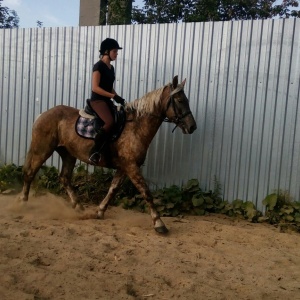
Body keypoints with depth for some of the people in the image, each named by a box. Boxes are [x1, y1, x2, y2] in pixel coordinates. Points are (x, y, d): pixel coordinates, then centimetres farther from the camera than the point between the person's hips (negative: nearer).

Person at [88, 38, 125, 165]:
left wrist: (118, 98, 5)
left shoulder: (111, 67, 15)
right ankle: (94, 152, -21)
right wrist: (114, 96, -21)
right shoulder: (98, 66, -11)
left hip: (107, 101, 9)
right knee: (110, 122, -29)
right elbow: (95, 88, -18)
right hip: (97, 100, -9)